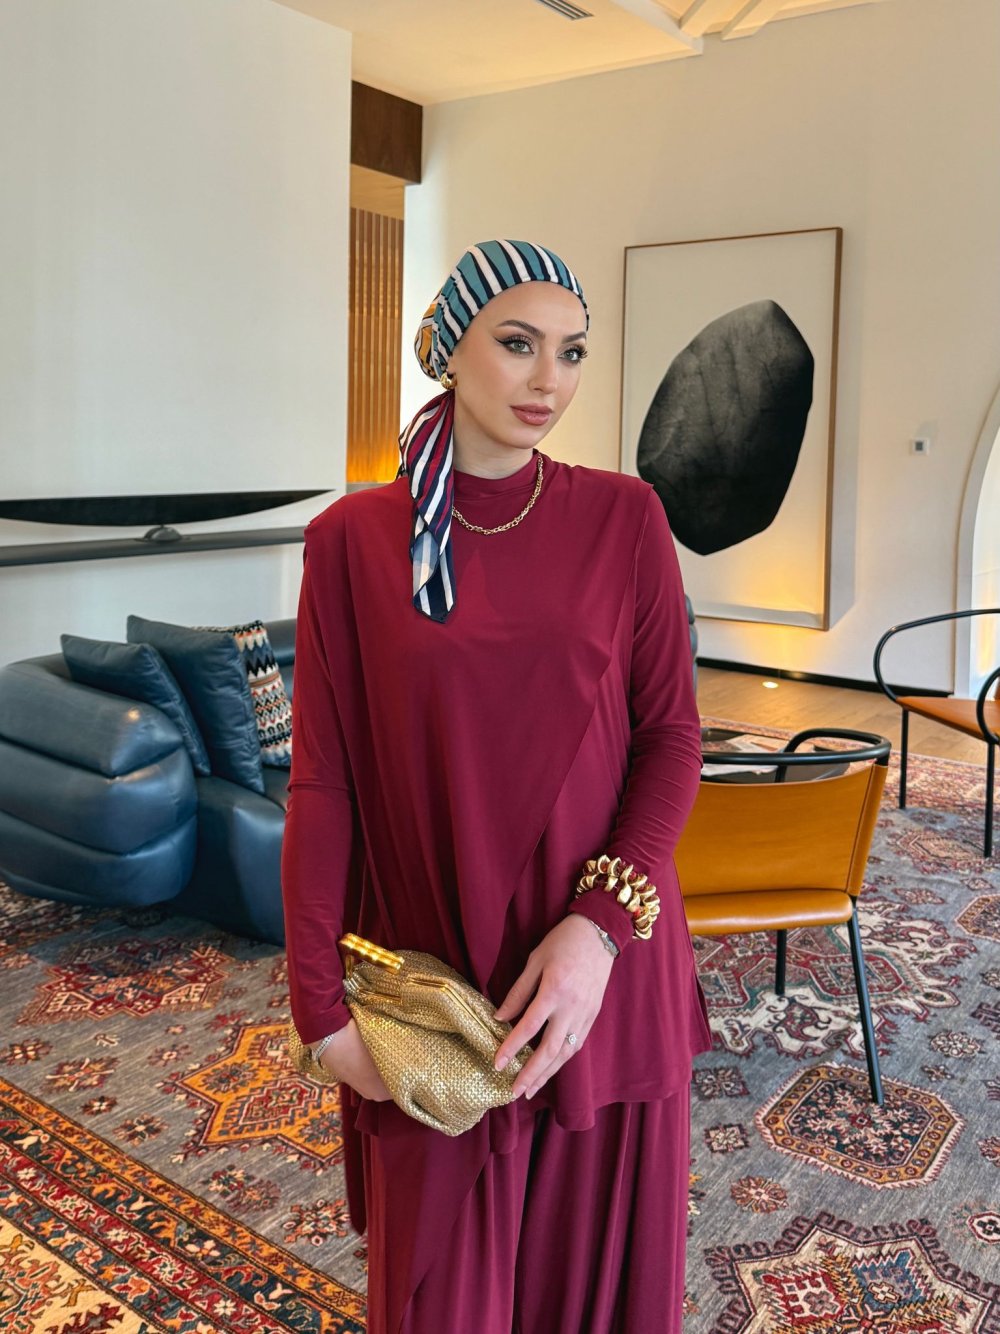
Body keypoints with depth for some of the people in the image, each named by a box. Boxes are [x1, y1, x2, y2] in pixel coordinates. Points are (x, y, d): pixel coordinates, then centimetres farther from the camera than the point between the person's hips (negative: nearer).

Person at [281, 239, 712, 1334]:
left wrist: (600, 924, -17)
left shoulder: (623, 518, -2)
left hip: (603, 960, 1)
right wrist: (320, 1004, -8)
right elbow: (322, 781, -4)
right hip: (430, 981, 0)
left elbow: (672, 736, -3)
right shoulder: (352, 540, -4)